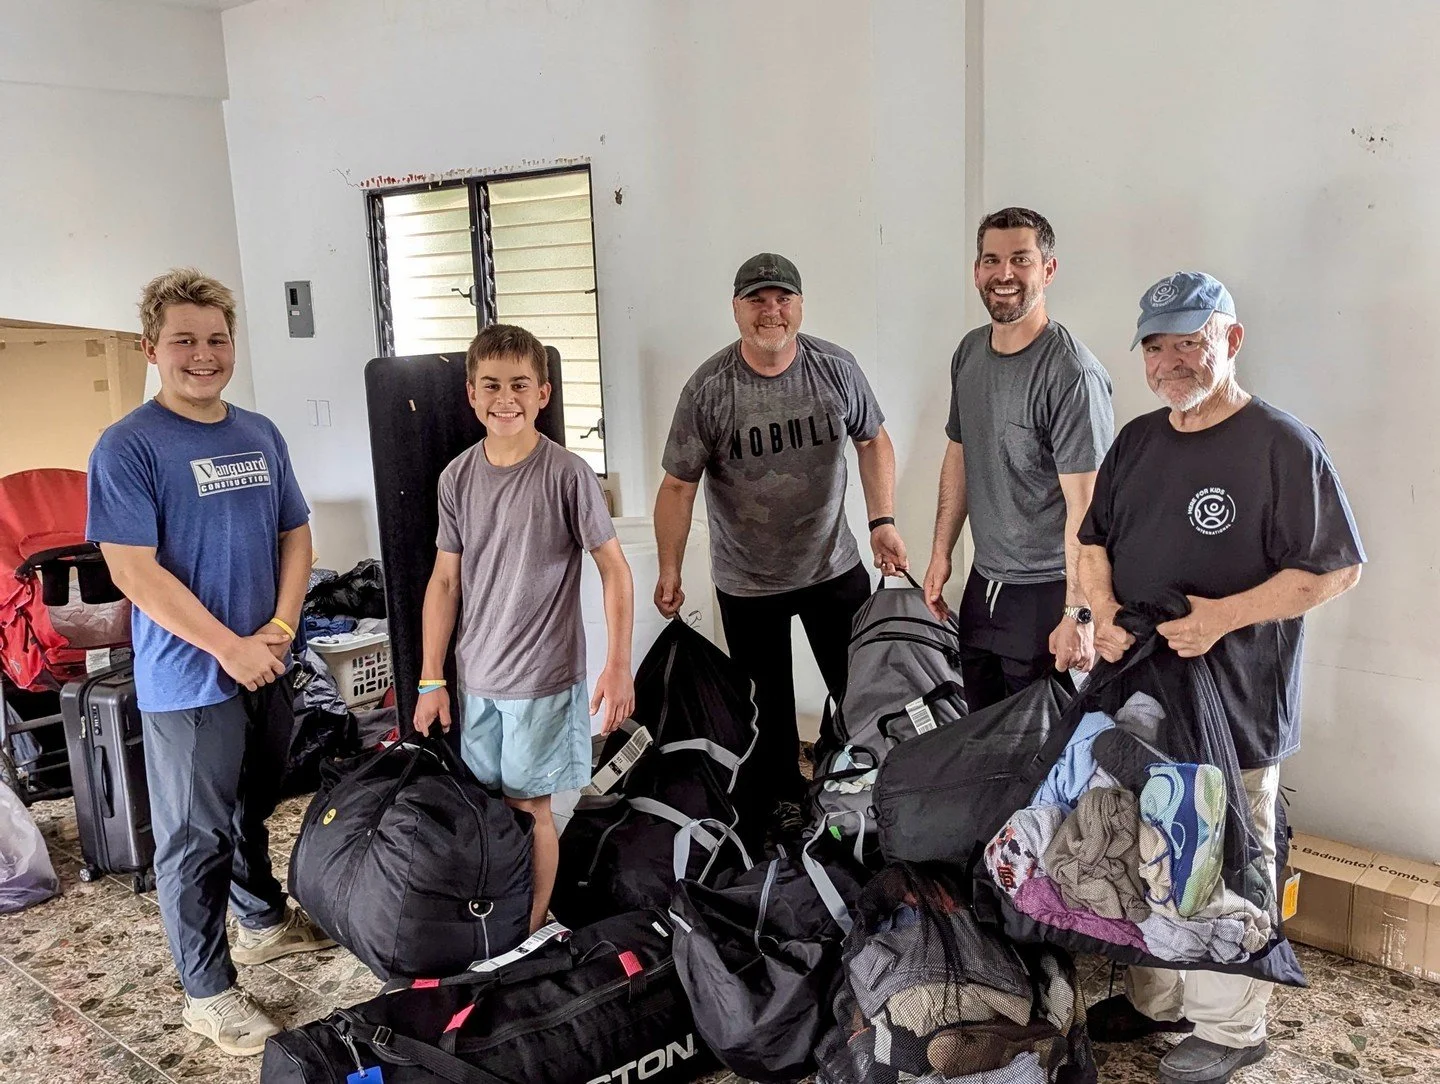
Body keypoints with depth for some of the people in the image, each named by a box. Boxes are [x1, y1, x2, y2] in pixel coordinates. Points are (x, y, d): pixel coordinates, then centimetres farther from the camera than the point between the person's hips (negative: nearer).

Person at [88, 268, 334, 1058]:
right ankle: (207, 990, 19)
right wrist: (232, 649, -16)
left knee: (254, 809, 23)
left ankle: (264, 920, 43)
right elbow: (135, 573, -17)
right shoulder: (127, 446, -13)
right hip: (188, 680, -6)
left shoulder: (260, 435, 6)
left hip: (267, 665, 6)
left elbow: (295, 535, 10)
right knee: (195, 836, 6)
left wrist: (280, 628, -4)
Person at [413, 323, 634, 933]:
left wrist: (619, 665, -13)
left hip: (544, 677, -4)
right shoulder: (457, 478, 2)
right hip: (476, 676, 5)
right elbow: (445, 580, 7)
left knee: (529, 808, 4)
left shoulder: (566, 474, -11)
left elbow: (614, 568, -8)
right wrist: (430, 680, 7)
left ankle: (533, 937, 21)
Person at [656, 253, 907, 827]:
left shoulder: (836, 367, -7)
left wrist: (882, 520, -3)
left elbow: (873, 440, 7)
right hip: (747, 583, -2)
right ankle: (784, 801, 35)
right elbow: (678, 485, -9)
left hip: (835, 568, 2)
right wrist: (669, 572, -10)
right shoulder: (708, 389, -14)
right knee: (767, 706, 13)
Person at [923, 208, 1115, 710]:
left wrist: (1077, 614, -23)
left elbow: (1085, 507, -22)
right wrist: (941, 553, 14)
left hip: (1046, 593, -7)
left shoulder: (1071, 374, -20)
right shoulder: (969, 351, 5)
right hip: (983, 580, 7)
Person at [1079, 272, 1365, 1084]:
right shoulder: (1137, 440, 9)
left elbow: (1339, 568, -14)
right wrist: (1103, 611, -2)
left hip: (1233, 702, -7)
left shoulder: (1282, 446, -13)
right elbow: (1095, 538, 16)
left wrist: (1224, 616, -22)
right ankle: (1156, 999, 37)